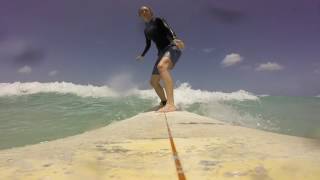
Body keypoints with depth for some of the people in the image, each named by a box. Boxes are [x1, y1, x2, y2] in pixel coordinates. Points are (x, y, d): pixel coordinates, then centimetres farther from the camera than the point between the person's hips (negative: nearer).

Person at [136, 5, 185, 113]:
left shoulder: (158, 20, 4)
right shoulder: (146, 30, 22)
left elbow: (168, 29, -13)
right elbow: (148, 44, 36)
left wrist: (175, 39, -34)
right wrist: (142, 56, 48)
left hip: (172, 48, -8)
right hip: (162, 52, 8)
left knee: (161, 66, -40)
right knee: (153, 81, 5)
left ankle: (171, 104, -53)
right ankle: (164, 103, 21)